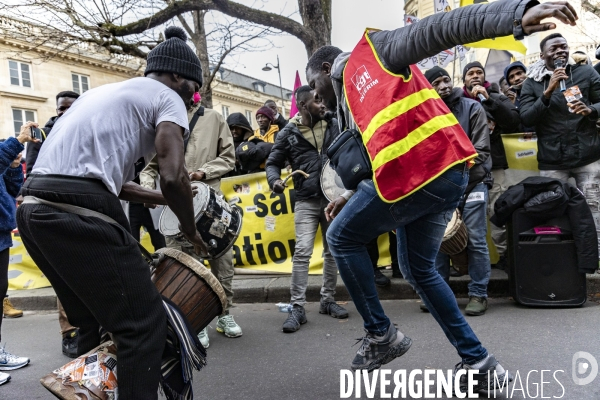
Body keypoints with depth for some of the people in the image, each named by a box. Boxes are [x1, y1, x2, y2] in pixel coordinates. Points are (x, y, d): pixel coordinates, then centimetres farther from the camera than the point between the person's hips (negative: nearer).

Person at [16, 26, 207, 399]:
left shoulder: (105, 90, 28)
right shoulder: (167, 97, 3)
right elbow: (173, 177, -11)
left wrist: (159, 198, 28)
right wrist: (191, 230, 6)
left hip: (33, 209, 9)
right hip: (78, 214, -9)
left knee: (93, 322, 21)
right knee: (144, 323, -2)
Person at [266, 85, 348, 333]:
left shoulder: (333, 125, 7)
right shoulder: (289, 133, 0)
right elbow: (273, 163, 4)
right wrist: (274, 180, -17)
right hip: (306, 201, -3)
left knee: (332, 251, 10)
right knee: (302, 252, -11)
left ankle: (328, 300, 24)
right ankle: (297, 308, -3)